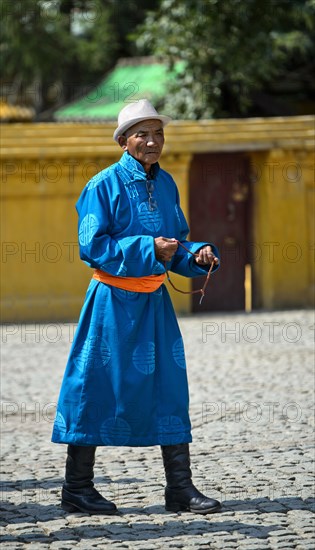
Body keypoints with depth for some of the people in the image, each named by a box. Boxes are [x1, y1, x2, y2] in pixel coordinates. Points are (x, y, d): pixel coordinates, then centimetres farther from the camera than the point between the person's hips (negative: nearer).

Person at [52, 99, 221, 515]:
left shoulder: (165, 184, 10)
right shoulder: (105, 185, -10)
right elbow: (92, 246, -15)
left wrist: (198, 256, -3)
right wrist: (148, 249, -21)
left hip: (154, 301, 6)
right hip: (114, 301, -6)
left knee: (169, 386, 3)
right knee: (98, 387, -1)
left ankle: (180, 487, 8)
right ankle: (77, 489, 9)